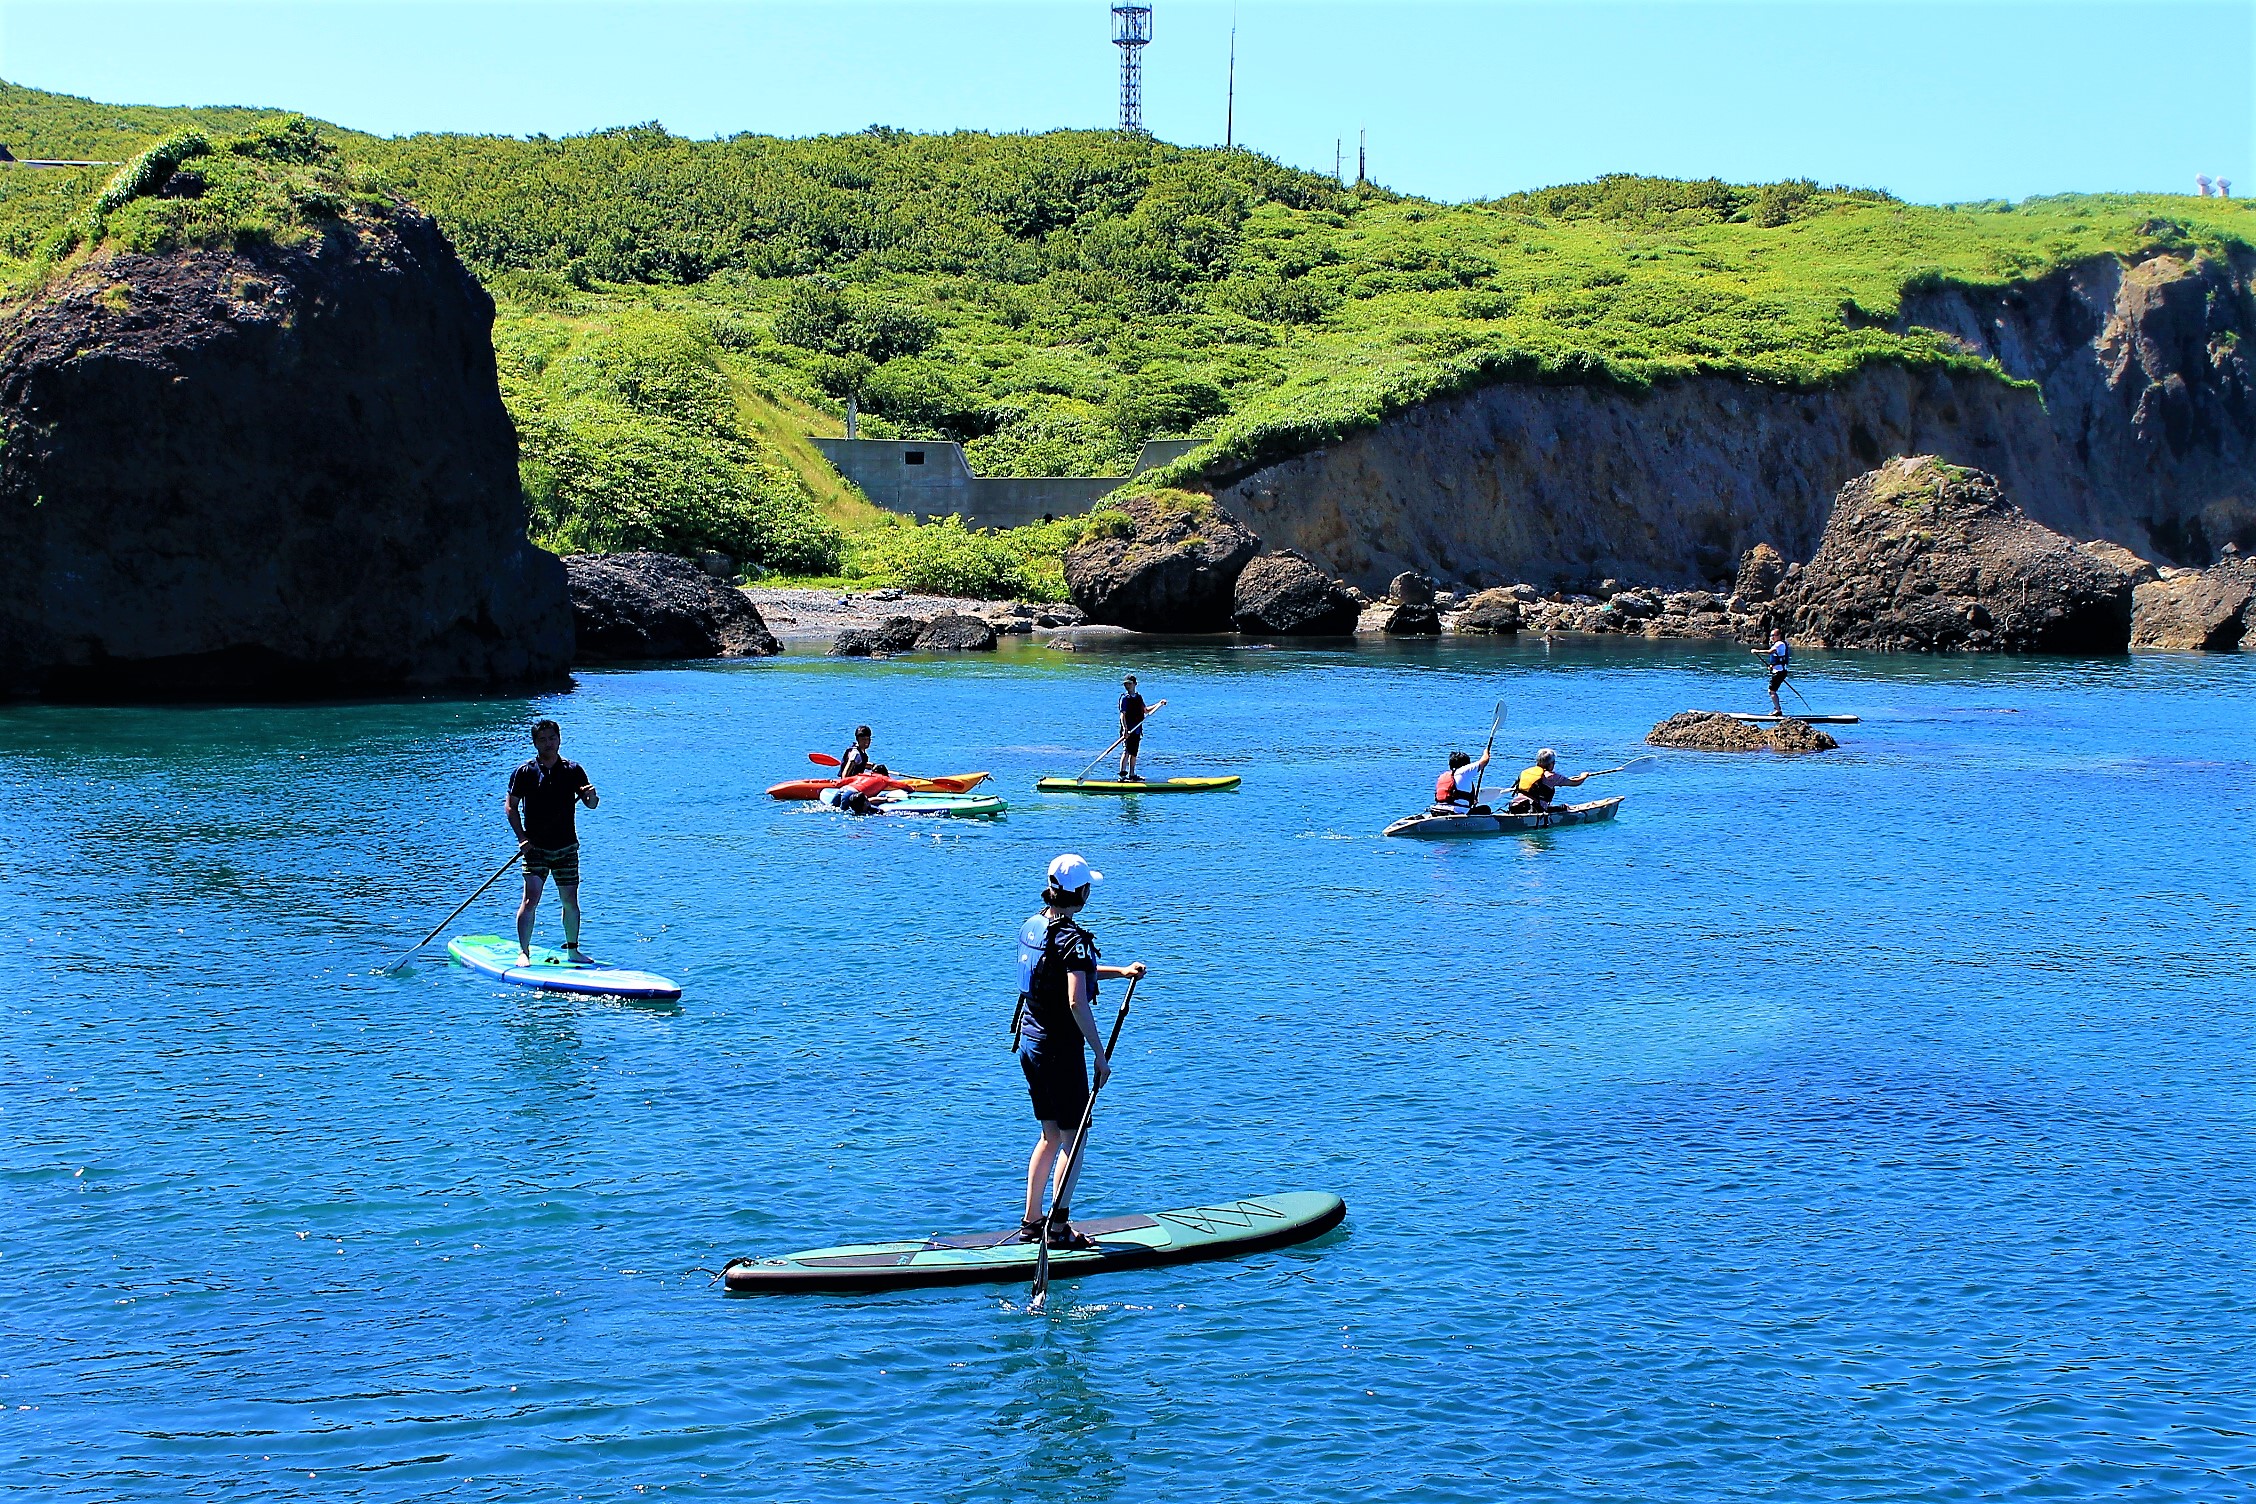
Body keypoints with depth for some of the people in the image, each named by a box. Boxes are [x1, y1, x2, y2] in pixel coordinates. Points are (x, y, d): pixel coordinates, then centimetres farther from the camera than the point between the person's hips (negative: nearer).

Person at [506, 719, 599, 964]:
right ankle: (523, 952, -9)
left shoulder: (573, 770, 3)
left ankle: (572, 950, 21)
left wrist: (591, 796, -20)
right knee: (531, 899, -12)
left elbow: (591, 805, 4)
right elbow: (511, 806, 2)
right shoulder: (524, 773, -2)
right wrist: (522, 837, -8)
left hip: (566, 848, 2)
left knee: (570, 901, 7)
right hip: (535, 848, -2)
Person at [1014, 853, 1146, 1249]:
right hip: (1060, 1049, -8)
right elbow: (1076, 1001, -26)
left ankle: (1031, 1222, 23)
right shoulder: (1072, 938, -19)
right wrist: (1101, 1055, -19)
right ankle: (1059, 1230, 4)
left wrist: (1120, 971, 25)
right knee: (1072, 1138, 2)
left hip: (1030, 1043, 8)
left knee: (1050, 1134, 19)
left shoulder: (1031, 927, 8)